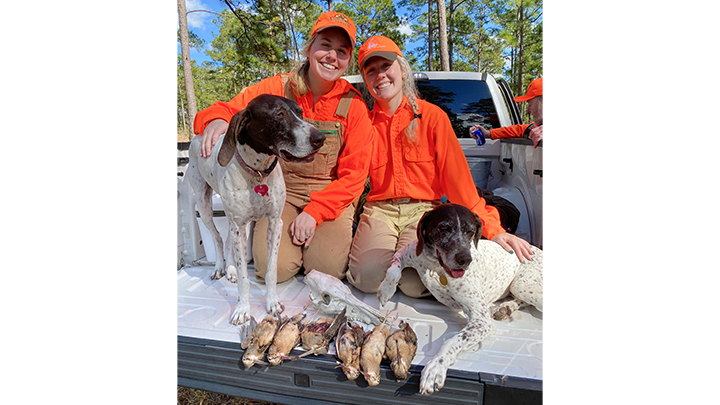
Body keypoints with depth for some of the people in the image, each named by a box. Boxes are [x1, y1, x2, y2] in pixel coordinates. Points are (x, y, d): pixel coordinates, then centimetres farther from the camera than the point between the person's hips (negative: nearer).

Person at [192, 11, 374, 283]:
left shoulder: (353, 105, -7)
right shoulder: (278, 88, -5)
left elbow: (354, 175, -8)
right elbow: (232, 110, -1)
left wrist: (315, 212, -18)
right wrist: (217, 119, -27)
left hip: (331, 197, 0)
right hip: (282, 192, 1)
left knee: (328, 268, -19)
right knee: (274, 268, -17)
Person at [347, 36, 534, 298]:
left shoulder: (432, 116, 2)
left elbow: (456, 175, -2)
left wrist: (492, 228, -10)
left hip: (423, 208, -1)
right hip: (378, 209, 1)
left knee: (414, 282, -26)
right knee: (368, 277, -24)